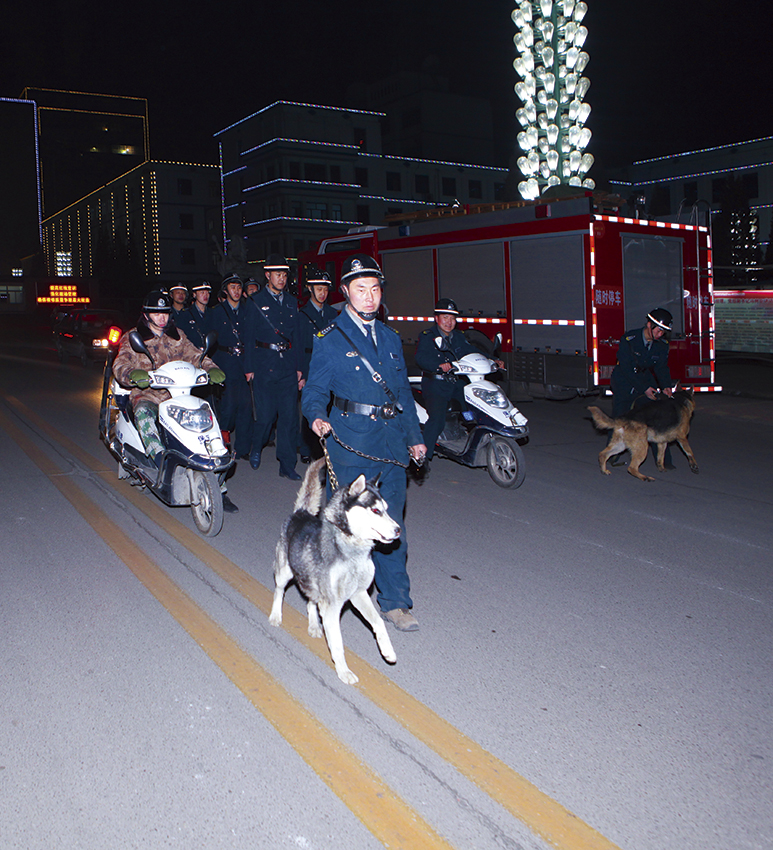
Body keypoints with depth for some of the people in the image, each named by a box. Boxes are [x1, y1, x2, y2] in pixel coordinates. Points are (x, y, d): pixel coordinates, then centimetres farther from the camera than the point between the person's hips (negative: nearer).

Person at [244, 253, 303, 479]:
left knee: (289, 416, -1)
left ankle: (287, 465, 6)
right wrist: (249, 368, -3)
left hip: (288, 365, 3)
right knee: (266, 414, -4)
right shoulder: (256, 302, 4)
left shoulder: (291, 302, 15)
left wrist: (299, 367, 11)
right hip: (264, 365, -3)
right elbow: (250, 336, 2)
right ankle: (256, 448, 26)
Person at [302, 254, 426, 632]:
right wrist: (317, 417, -24)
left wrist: (414, 437, 17)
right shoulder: (330, 339, -1)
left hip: (391, 444, 4)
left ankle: (394, 602, 16)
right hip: (352, 444, -4)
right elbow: (314, 392, -3)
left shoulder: (391, 338, 16)